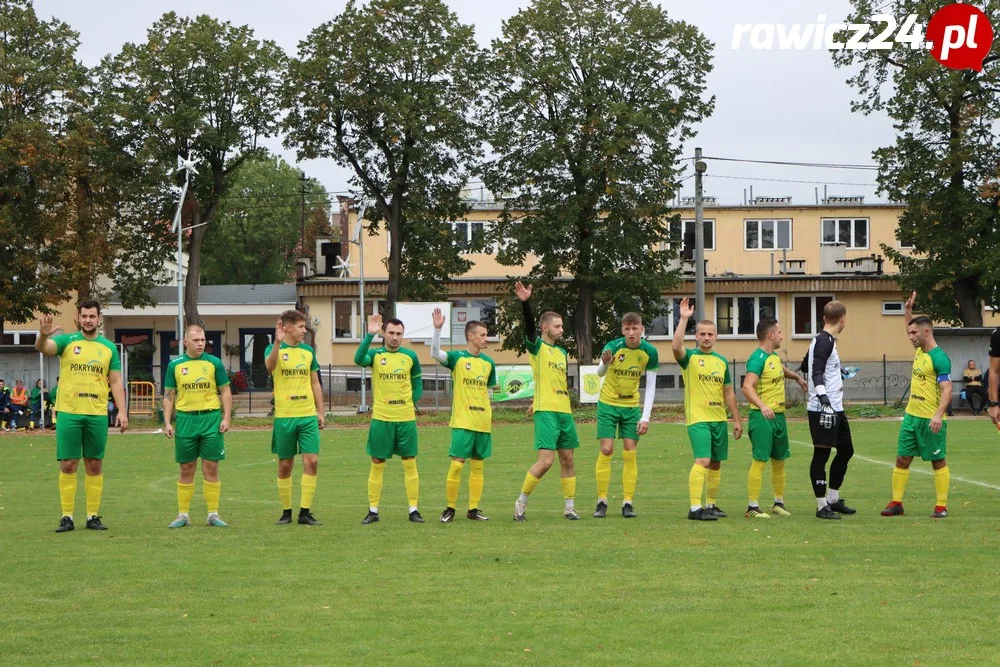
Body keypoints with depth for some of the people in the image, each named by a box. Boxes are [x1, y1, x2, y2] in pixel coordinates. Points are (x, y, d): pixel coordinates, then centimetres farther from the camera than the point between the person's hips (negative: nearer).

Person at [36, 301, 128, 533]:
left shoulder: (109, 347, 8)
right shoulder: (67, 341, 1)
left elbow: (116, 381, 9)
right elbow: (43, 348, -19)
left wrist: (122, 411, -1)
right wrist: (43, 335, -42)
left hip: (97, 415, 2)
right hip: (69, 413, -2)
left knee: (95, 465, 6)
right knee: (68, 465, -1)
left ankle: (93, 516, 13)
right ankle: (67, 517, 4)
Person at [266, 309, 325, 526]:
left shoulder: (308, 351, 11)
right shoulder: (274, 350, -3)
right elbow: (269, 365, -27)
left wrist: (320, 411, 13)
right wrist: (278, 342, -42)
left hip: (308, 415, 3)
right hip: (284, 416, -3)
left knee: (312, 461, -6)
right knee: (285, 465, 4)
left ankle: (305, 512, -2)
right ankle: (286, 512, 15)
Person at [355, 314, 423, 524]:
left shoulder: (410, 356, 4)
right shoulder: (375, 355, -2)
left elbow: (418, 383, 14)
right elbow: (359, 359, -24)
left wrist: (411, 402, -1)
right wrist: (369, 335, -31)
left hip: (406, 418, 1)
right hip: (381, 418, -1)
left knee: (410, 463, 2)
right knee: (377, 464, 3)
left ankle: (413, 509, 8)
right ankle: (373, 510, 9)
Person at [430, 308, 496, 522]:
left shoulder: (488, 363, 9)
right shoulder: (457, 358, -5)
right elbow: (435, 353, -24)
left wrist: (488, 415, 14)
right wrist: (437, 328, -35)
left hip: (483, 423, 5)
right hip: (462, 422, -5)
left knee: (478, 466, 7)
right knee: (456, 464, -8)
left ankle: (473, 509, 14)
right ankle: (450, 508, 4)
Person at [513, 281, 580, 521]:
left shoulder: (562, 352, 17)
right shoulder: (537, 347, -2)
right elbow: (529, 325, -20)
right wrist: (525, 303, -36)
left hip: (564, 411, 7)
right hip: (546, 412, -7)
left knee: (567, 459, 8)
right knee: (546, 460, -13)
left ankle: (570, 507, 15)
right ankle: (521, 503, 0)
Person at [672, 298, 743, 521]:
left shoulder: (722, 361, 12)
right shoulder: (690, 357, -3)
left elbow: (729, 393, 18)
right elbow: (676, 346, -27)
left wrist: (737, 419, 17)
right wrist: (684, 319, -29)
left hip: (719, 419, 6)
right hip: (698, 419, -6)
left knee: (716, 463, 11)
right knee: (702, 460, -17)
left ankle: (711, 505, 23)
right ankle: (695, 508, -16)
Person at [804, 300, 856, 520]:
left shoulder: (821, 340, 16)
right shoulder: (825, 341, -14)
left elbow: (806, 366, 32)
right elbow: (816, 372, -24)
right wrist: (823, 397, -36)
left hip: (835, 409, 11)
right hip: (823, 409, -11)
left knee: (846, 450, 17)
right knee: (822, 454, -5)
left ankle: (833, 499, 26)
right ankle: (822, 506, -1)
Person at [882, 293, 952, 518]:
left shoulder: (939, 358, -15)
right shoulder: (920, 351, 10)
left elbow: (946, 390, -22)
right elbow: (913, 332, 33)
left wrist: (938, 415, -32)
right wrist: (908, 312, 23)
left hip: (931, 421, -9)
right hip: (911, 416, 9)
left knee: (938, 462, 1)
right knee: (902, 459, 8)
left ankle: (941, 506, 6)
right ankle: (896, 503, 13)